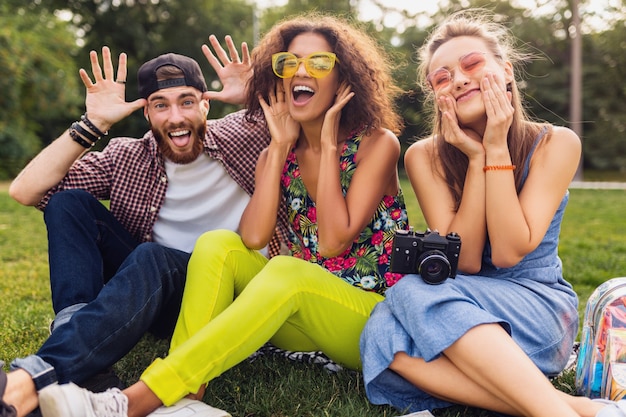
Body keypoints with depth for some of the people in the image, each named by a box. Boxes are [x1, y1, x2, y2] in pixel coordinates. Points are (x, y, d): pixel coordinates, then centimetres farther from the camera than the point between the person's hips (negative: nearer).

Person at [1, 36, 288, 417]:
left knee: (150, 257, -35)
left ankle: (35, 379, -44)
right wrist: (93, 124, -12)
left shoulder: (241, 137, -2)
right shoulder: (126, 157, 2)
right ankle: (77, 324, -28)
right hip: (149, 288, 4)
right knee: (68, 203, -12)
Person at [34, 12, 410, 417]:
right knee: (217, 244, -17)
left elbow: (334, 241, -19)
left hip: (376, 317, -4)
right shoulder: (278, 155, 5)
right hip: (304, 315, 4)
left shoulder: (377, 143, -7)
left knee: (285, 271, -34)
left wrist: (328, 144, -16)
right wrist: (280, 146, -13)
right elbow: (253, 239, -14)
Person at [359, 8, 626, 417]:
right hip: (465, 313, 3)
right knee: (387, 336, -32)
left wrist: (496, 149, -17)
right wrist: (476, 158, -16)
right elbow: (464, 261, -10)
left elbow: (509, 252, -15)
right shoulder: (425, 157, -3)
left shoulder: (555, 144, -7)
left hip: (543, 311, -3)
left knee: (417, 293, -31)